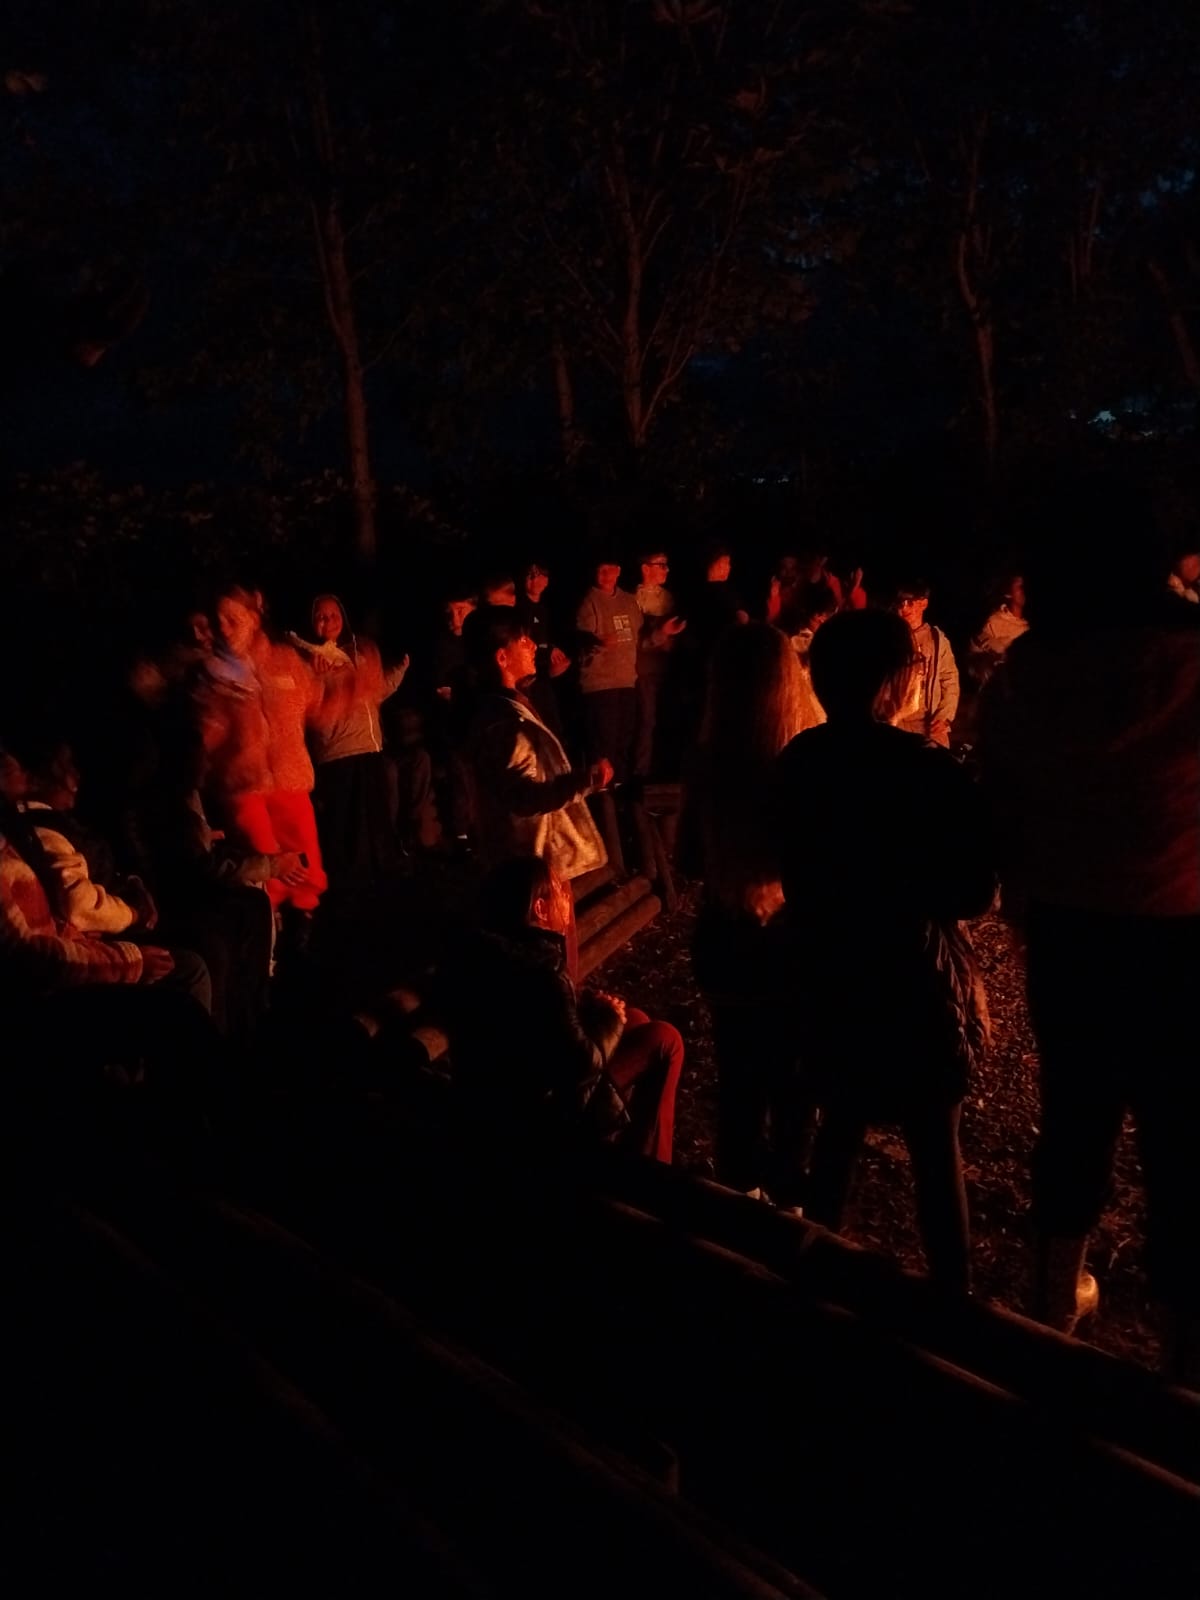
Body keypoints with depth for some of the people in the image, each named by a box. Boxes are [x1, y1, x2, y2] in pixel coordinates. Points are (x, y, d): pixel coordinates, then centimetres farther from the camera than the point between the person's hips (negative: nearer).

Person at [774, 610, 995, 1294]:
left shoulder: (798, 762, -3)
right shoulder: (933, 771, -21)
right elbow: (977, 891, -16)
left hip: (825, 969, 6)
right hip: (913, 976, -5)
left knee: (840, 1125, 23)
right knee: (936, 1146, 10)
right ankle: (954, 1298, 23)